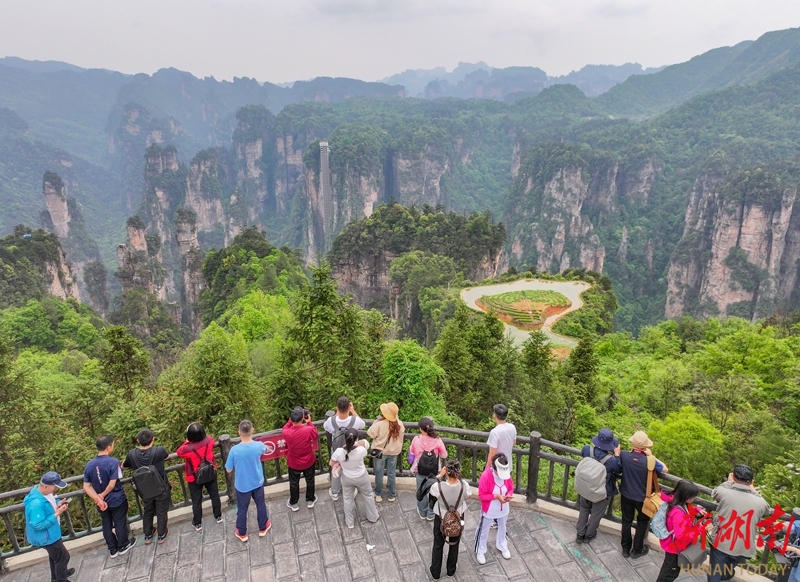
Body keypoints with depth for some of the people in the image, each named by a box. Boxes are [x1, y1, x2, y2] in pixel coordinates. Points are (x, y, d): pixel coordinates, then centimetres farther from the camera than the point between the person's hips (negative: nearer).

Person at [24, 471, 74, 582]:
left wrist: (57, 504, -9)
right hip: (46, 537, -9)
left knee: (55, 554, 31)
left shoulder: (43, 492, -10)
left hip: (51, 533, 10)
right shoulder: (36, 504, -39)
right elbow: (38, 525, -32)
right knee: (63, 556, 9)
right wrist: (57, 514, -30)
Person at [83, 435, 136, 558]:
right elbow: (112, 484, -24)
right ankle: (123, 546, 31)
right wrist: (102, 496, -7)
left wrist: (98, 499, -12)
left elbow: (86, 486, -7)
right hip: (117, 500, -5)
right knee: (120, 524, 15)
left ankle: (112, 550, 33)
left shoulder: (89, 465, -7)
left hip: (101, 502, 5)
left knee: (107, 525, 19)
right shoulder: (113, 462, -24)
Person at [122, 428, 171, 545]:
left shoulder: (132, 454, -19)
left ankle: (147, 536, 41)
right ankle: (161, 536, 35)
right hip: (161, 489, -2)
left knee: (147, 513, 26)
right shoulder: (159, 451, -27)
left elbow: (123, 467, 4)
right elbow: (166, 456, -1)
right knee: (161, 512, 19)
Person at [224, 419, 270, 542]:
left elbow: (228, 470, -15)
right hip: (257, 483, 1)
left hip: (242, 485, -1)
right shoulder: (258, 446, -22)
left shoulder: (234, 450, -28)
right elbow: (264, 448, 5)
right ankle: (263, 528, 44)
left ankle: (242, 533, 40)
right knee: (260, 505, 24)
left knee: (242, 509, 21)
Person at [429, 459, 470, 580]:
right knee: (454, 544, 27)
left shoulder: (438, 486, -35)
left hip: (441, 518, -1)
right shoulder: (464, 485, -30)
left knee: (438, 545, 24)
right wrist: (458, 477, -7)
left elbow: (431, 493, -10)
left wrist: (439, 476, -15)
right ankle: (451, 571, 47)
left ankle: (435, 573, 41)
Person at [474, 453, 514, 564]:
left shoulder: (507, 474, -16)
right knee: (484, 530, 16)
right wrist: (496, 496, -31)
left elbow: (511, 488, 1)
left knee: (502, 528, 27)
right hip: (489, 510, -4)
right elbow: (481, 495, -23)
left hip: (503, 508, 5)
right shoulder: (486, 476, -31)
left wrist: (509, 495, -21)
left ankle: (502, 547, 53)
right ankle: (480, 551, 39)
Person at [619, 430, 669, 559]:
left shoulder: (624, 455, -23)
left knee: (626, 521, 22)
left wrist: (632, 450, 0)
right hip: (642, 497, -2)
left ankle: (625, 548, 38)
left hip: (626, 495, 2)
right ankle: (636, 550, 36)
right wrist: (651, 456, -12)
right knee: (642, 522, 23)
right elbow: (665, 469, -10)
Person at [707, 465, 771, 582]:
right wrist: (753, 490, 18)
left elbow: (714, 493, 8)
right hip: (743, 549, 3)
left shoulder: (724, 493, -18)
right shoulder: (759, 502, -14)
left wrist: (729, 482, 19)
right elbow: (768, 510, 12)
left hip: (720, 544, -2)